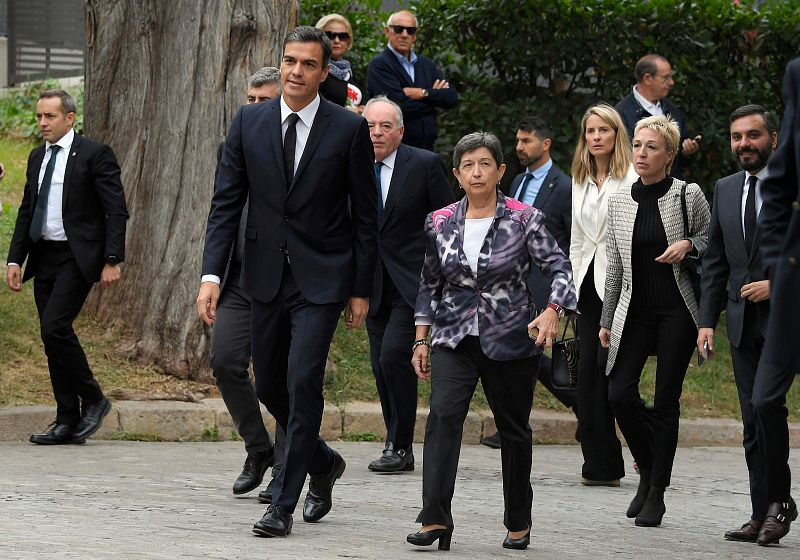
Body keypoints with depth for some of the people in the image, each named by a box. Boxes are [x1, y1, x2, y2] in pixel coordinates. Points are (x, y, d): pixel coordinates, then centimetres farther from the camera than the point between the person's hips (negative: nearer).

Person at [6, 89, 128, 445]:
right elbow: (26, 211, 19)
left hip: (77, 258, -7)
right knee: (53, 336, 6)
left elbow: (116, 211, -9)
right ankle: (68, 422, 10)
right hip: (44, 256, 7)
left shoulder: (94, 155, -7)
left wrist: (112, 261, -16)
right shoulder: (37, 158, 14)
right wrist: (15, 259, 10)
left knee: (54, 327, -18)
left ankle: (93, 399, -1)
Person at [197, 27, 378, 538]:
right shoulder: (249, 122, 2)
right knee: (270, 386, 12)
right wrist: (212, 274, -7)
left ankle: (284, 504, -7)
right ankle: (323, 462, 37)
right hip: (266, 276, 4)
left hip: (321, 279, -4)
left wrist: (361, 290, -2)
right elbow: (227, 202, 3)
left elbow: (365, 215, -1)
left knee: (303, 382, -12)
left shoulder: (349, 129, -6)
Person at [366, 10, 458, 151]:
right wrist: (434, 95, -3)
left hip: (426, 148, 5)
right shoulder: (379, 65, -5)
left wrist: (424, 93, -11)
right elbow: (400, 107, -16)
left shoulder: (426, 64, 16)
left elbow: (452, 97, 5)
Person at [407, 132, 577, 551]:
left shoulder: (524, 220, -4)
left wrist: (552, 311, -29)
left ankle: (519, 523, 25)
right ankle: (435, 520, -24)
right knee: (443, 415, -19)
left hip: (511, 339, -1)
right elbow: (430, 284, 12)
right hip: (454, 339, 1)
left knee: (513, 429, 9)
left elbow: (559, 268, -10)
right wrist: (421, 340, 9)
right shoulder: (440, 223, 5)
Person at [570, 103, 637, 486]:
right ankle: (599, 465, 4)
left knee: (609, 365, -12)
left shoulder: (631, 180, -5)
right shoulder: (580, 182, 17)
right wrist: (572, 286, 14)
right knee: (588, 370, 1)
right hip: (588, 282, 7)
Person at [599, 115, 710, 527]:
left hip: (676, 311, -3)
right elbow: (614, 265, 12)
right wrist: (606, 320, 11)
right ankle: (647, 470, 17)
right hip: (635, 311, 3)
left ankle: (657, 494, 8)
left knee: (666, 401, 0)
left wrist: (688, 245, -16)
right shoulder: (618, 201, 6)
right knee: (620, 393, -8)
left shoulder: (689, 196, -4)